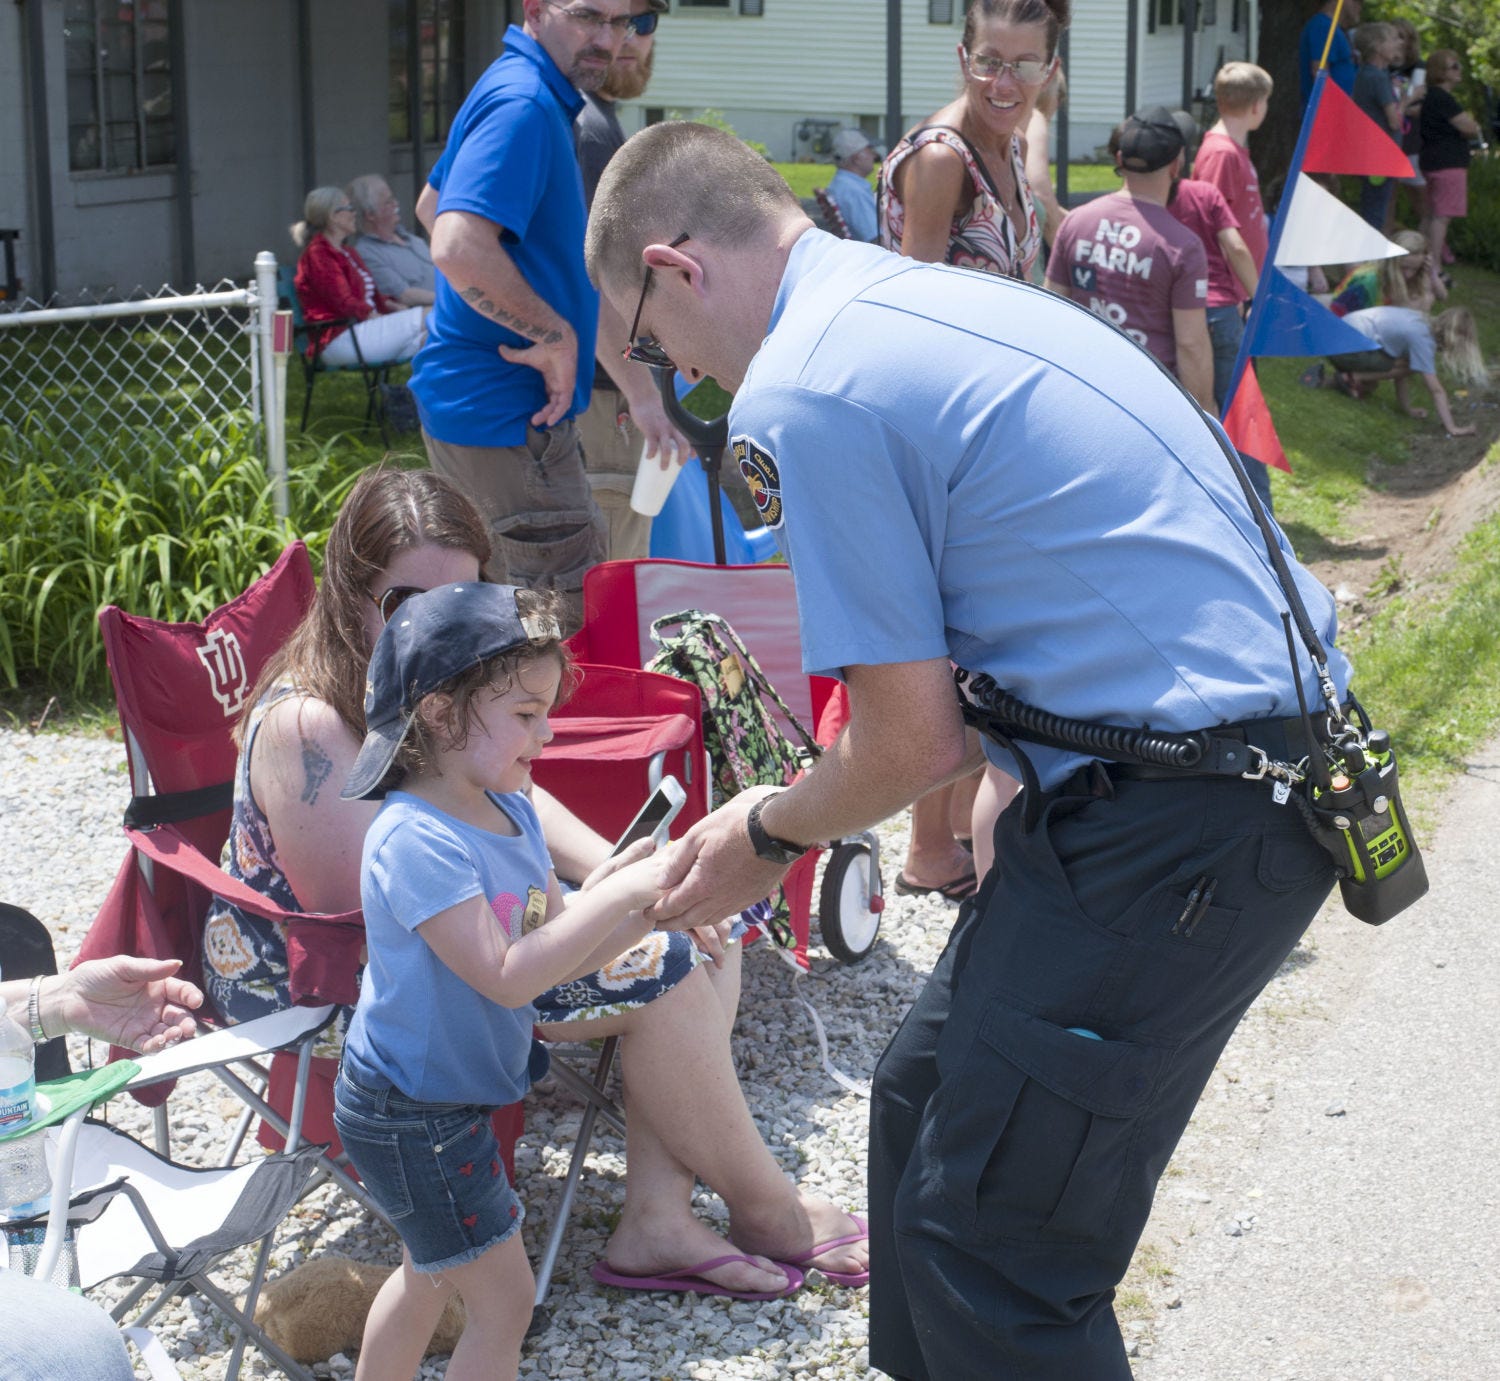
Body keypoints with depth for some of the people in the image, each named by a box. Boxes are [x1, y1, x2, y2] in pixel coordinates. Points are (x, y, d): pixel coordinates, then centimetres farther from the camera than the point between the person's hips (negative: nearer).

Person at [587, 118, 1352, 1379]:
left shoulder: (801, 391, -14)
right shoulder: (937, 299, 15)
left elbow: (914, 744, -11)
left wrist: (766, 835, 9)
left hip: (1178, 834, -10)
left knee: (988, 1249, -2)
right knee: (927, 1101, 22)